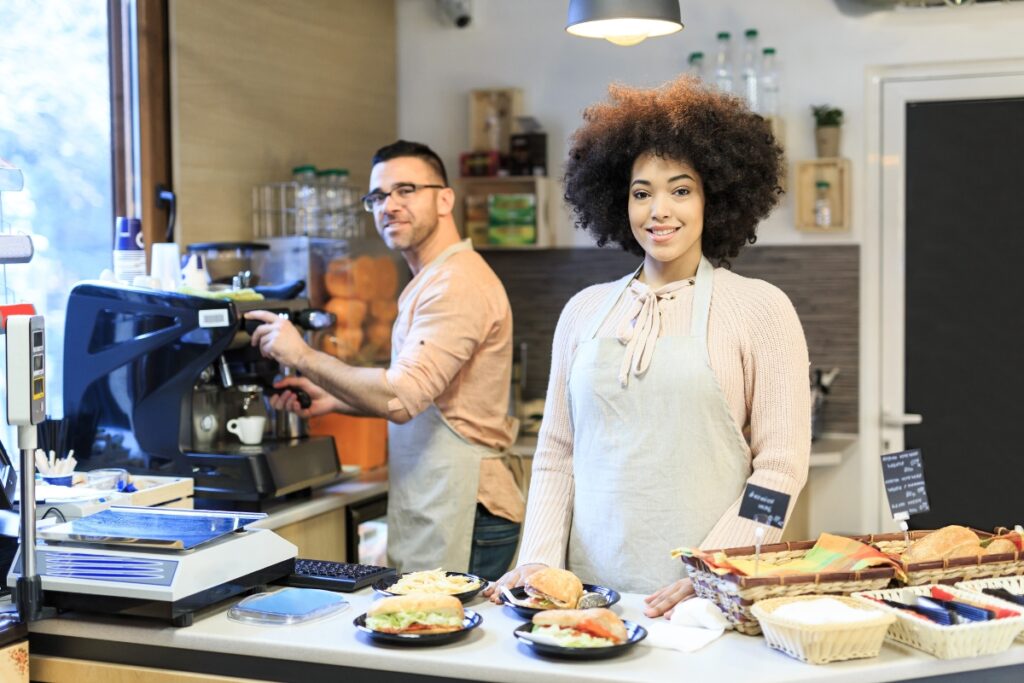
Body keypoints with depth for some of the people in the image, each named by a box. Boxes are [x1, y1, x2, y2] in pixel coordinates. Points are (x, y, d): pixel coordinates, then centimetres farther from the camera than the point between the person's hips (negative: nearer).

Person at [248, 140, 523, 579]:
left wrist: (302, 355, -13)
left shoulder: (457, 284, -15)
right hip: (430, 513, 10)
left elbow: (400, 398, -23)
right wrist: (335, 399, 15)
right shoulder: (433, 281, 20)